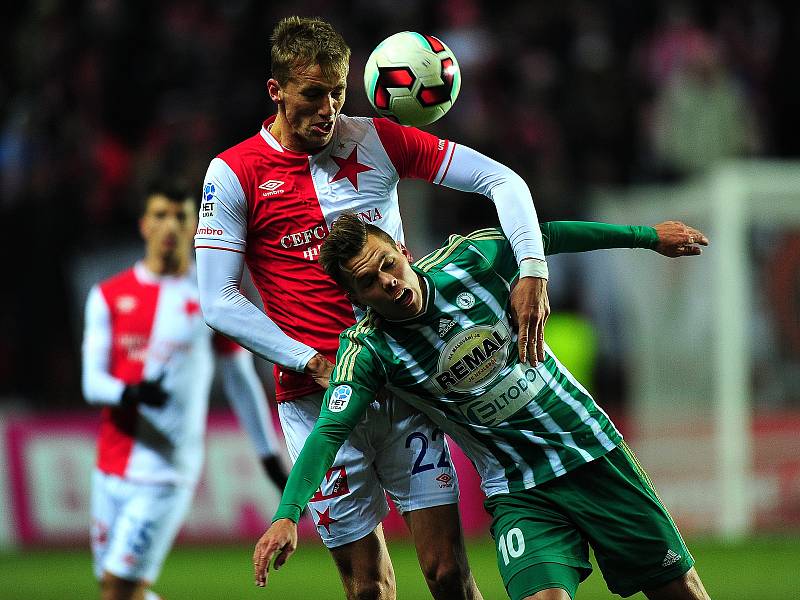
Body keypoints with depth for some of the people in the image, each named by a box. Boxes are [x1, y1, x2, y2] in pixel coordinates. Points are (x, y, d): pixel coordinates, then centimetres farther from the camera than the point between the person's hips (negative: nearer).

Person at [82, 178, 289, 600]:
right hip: (112, 469, 4)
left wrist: (270, 455, 12)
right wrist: (130, 393, -23)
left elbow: (241, 381, 10)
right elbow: (92, 381, 0)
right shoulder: (109, 296, 8)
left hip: (167, 472, -4)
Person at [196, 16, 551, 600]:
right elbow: (219, 302, -4)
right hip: (317, 400, -1)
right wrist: (313, 364, -13)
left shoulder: (376, 141, 3)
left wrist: (532, 270, -14)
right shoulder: (234, 173, -3)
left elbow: (500, 179, 3)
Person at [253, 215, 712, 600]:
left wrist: (647, 236, 16)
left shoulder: (468, 260, -9)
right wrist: (287, 516, -37)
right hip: (519, 492, -2)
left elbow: (546, 237, 6)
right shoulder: (368, 351, -14)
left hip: (596, 453, 2)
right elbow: (329, 432, -21)